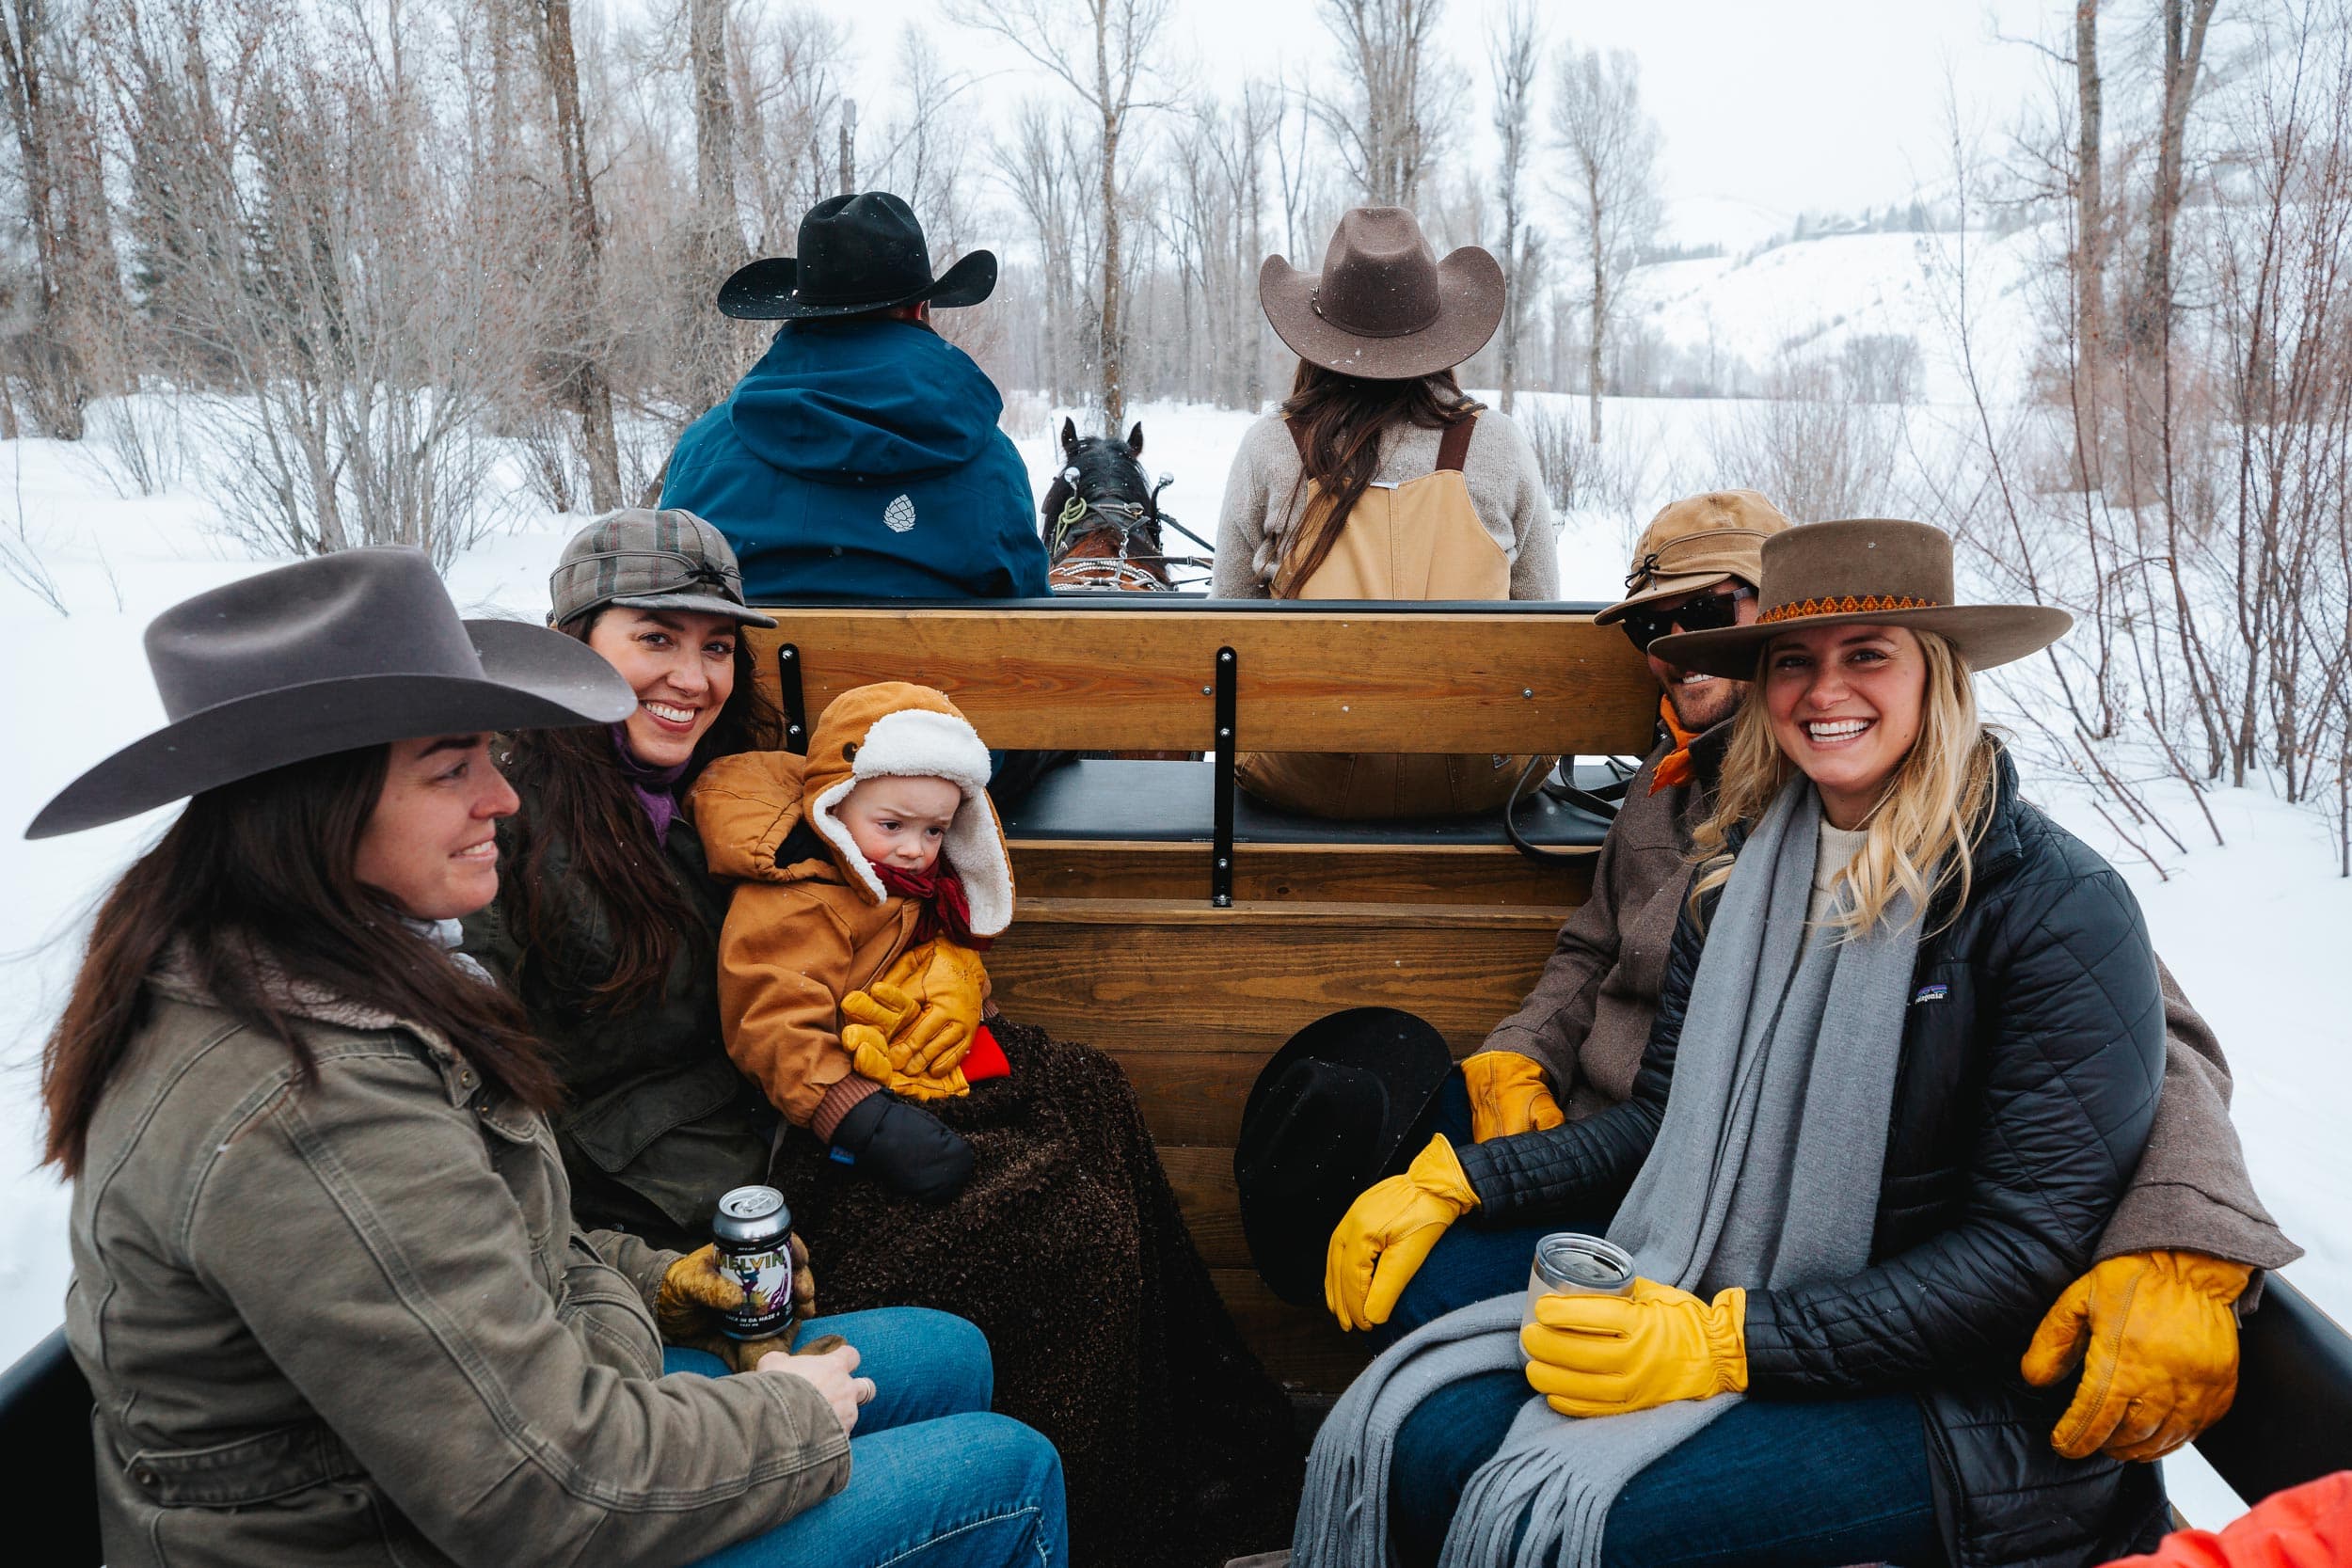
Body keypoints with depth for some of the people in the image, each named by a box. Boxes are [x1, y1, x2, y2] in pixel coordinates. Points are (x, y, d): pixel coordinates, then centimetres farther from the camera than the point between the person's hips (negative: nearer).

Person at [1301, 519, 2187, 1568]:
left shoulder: (2061, 908, -12)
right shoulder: (1740, 871, 6)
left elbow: (2033, 1244, -15)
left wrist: (1724, 1341, -23)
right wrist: (1452, 1182, -3)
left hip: (1965, 1396, -4)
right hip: (1692, 1301, 5)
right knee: (1411, 1442, -18)